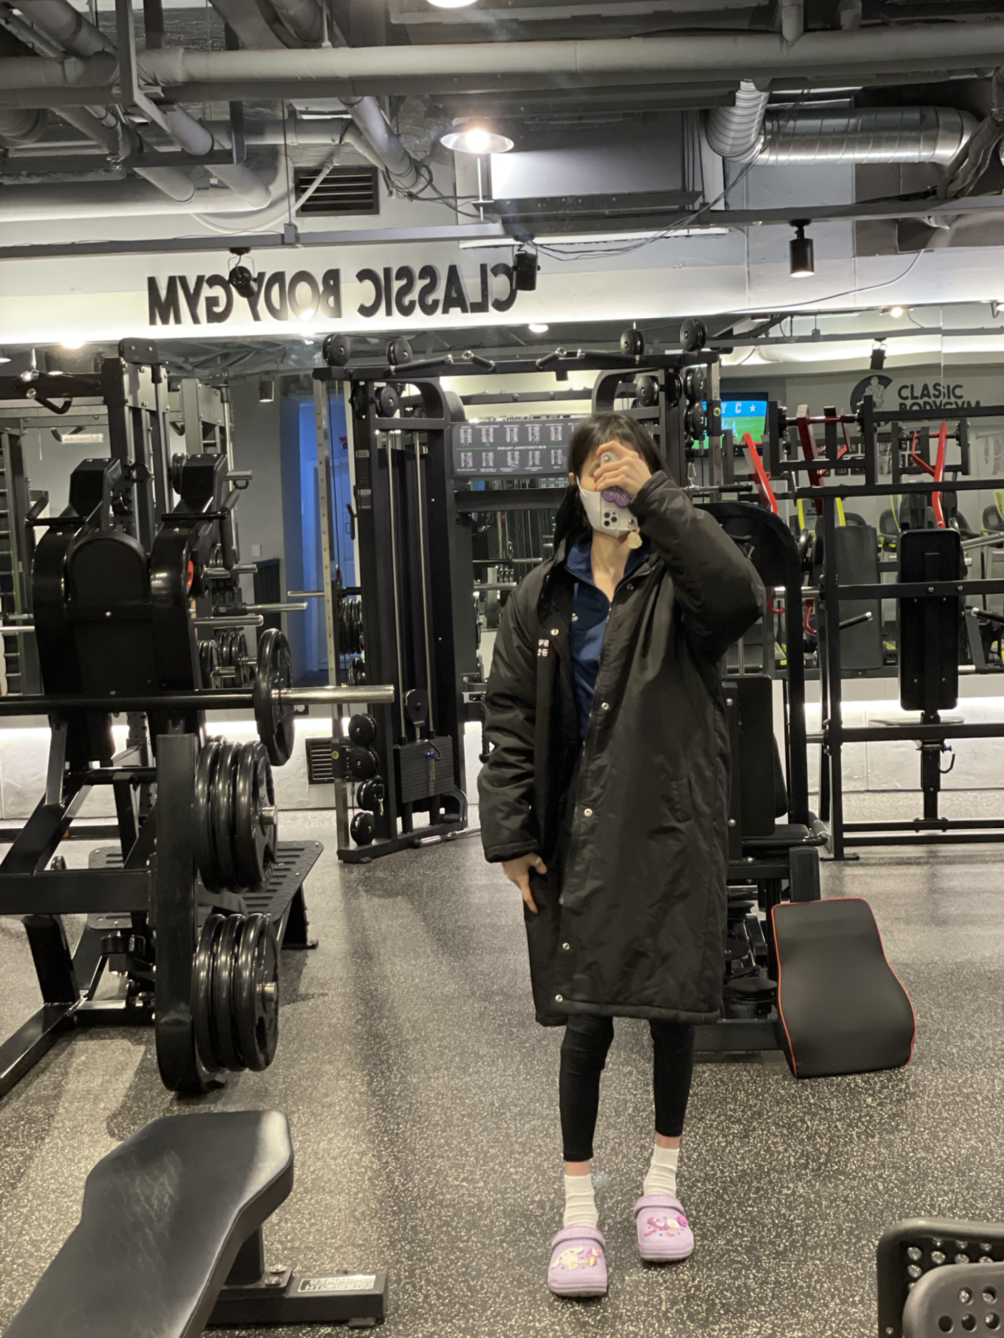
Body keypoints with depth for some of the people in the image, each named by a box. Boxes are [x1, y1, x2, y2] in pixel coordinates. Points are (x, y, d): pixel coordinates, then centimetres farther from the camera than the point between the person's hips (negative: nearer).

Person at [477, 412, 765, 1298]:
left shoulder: (678, 581, -3)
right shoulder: (542, 599, 5)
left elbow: (740, 596, -27)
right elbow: (510, 722, 4)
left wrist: (657, 497, -23)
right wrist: (512, 834, -3)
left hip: (675, 831, -1)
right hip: (580, 836, 1)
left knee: (675, 1007, 11)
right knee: (586, 1021, 2)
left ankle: (663, 1181, 31)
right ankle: (578, 1210, 14)